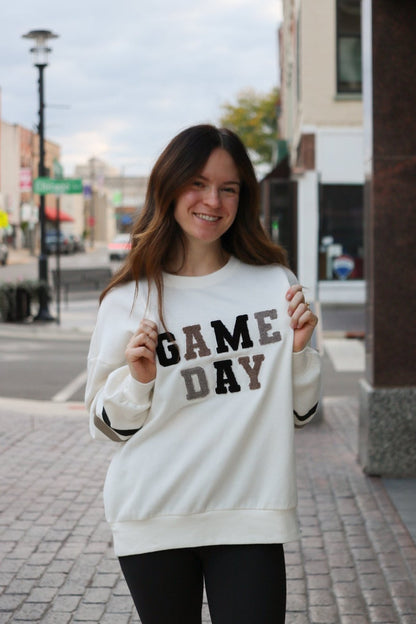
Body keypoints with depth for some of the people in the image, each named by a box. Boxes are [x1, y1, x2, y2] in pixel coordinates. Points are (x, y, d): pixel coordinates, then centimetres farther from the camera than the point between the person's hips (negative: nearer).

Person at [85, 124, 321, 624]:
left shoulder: (275, 283, 3)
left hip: (251, 515, 1)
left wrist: (299, 350, -7)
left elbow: (299, 412, 10)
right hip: (154, 521, 0)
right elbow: (109, 427, 5)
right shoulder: (130, 298, -1)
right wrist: (137, 381, -13)